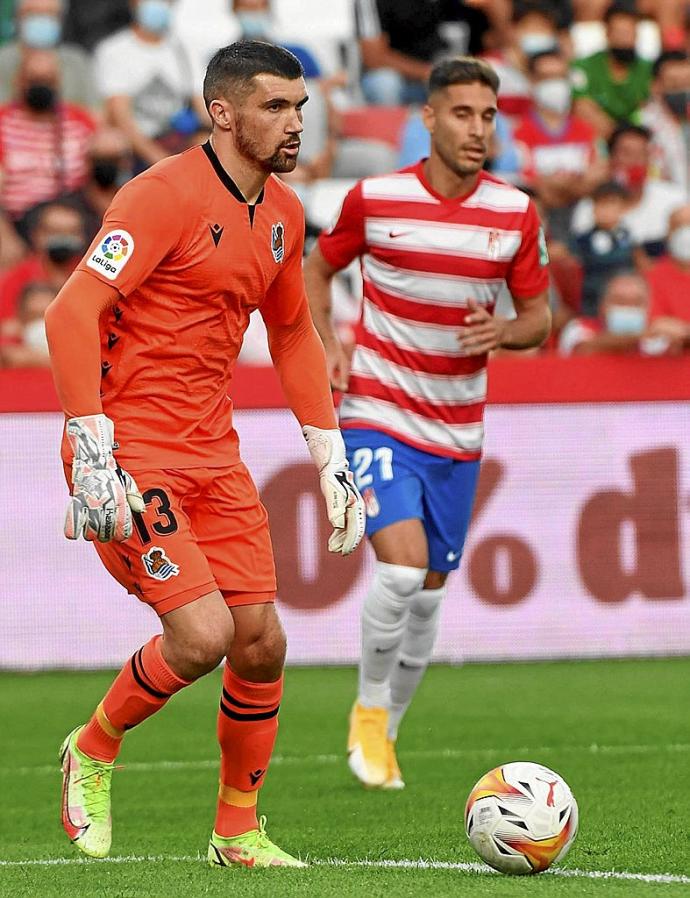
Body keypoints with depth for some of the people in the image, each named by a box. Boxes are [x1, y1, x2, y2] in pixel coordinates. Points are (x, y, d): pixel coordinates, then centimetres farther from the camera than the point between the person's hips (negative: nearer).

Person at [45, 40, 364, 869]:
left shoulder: (282, 214, 11)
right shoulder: (164, 195, -15)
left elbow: (292, 333, 26)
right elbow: (71, 313, -20)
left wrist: (328, 455, 19)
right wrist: (93, 455, -27)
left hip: (213, 455, 8)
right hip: (132, 453, -8)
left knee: (261, 642, 2)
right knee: (203, 634, -18)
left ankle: (237, 831, 18)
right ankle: (93, 752, 9)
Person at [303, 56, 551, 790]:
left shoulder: (515, 213, -1)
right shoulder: (374, 199, -7)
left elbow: (538, 316, 7)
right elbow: (319, 268, 11)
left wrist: (507, 332, -16)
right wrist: (326, 345, -5)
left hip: (457, 432, 4)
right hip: (377, 415, -4)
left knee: (429, 592, 9)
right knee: (402, 565, -22)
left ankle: (386, 730, 29)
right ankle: (369, 709, 2)